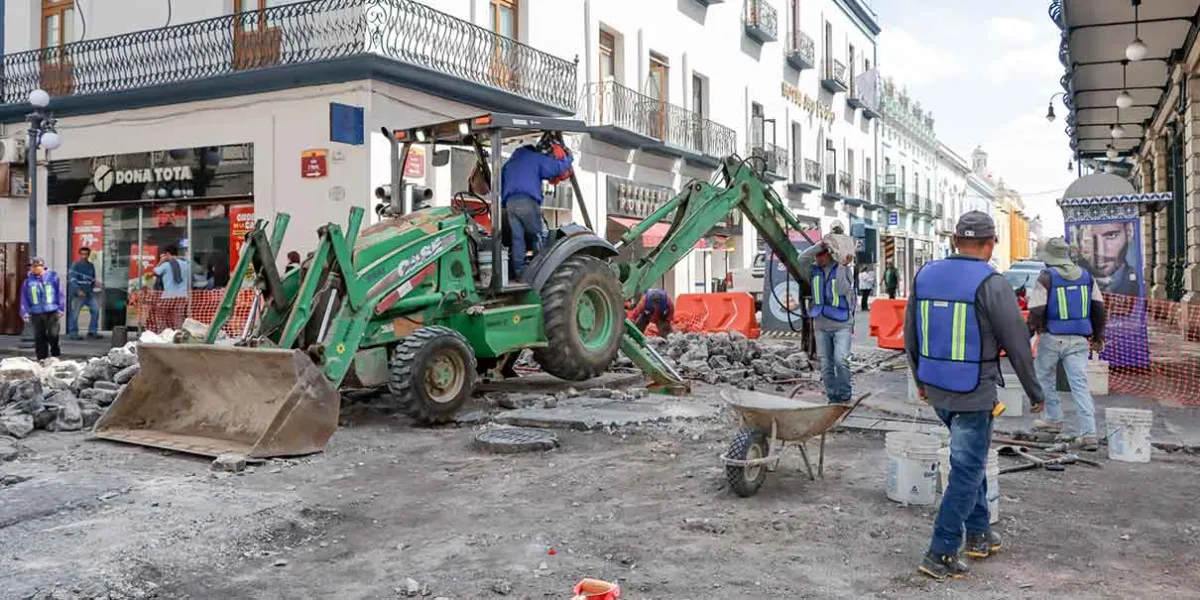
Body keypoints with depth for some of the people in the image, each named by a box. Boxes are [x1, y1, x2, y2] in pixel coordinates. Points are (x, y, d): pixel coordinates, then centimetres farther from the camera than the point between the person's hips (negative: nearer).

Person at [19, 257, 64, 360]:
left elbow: (59, 293, 3)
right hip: (36, 313, 2)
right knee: (39, 337, 6)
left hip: (52, 312, -2)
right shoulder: (28, 280, 5)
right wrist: (25, 313, 4)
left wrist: (60, 309, 0)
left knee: (53, 335, -5)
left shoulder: (53, 277, 0)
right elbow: (24, 298, 8)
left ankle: (55, 354, 16)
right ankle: (41, 358, 14)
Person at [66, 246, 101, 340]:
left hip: (89, 293, 5)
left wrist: (95, 283, 4)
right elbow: (72, 280, -12)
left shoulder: (91, 266, 14)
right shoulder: (75, 266, -4)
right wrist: (78, 290, -22)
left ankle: (92, 331, 6)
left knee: (96, 309, -3)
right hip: (78, 294, -5)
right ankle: (73, 333, 8)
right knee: (74, 313, -2)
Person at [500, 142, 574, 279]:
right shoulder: (536, 159, 13)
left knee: (517, 238, 1)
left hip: (510, 203, 5)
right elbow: (558, 167, 4)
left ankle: (518, 272, -6)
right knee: (537, 237, 2)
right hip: (528, 202, -5)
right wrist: (568, 157, 22)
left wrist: (504, 204, 29)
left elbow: (500, 186, 27)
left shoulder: (508, 164, 30)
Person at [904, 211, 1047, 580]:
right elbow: (1017, 344, -11)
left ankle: (978, 533, 32)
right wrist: (1035, 392, 2)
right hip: (973, 394, -6)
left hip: (936, 389, 6)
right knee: (966, 471, 2)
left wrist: (920, 379, 24)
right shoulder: (991, 284, -15)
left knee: (970, 459, 23)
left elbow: (911, 334, 11)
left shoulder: (925, 275, 3)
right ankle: (941, 554, 3)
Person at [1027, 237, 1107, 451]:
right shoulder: (1086, 276, 8)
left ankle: (1054, 419, 26)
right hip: (1078, 340, 4)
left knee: (1044, 378, 19)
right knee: (1080, 385, 1)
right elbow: (1099, 309, 11)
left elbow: (1036, 312, -14)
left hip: (1051, 338, -4)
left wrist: (1028, 334, 0)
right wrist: (1098, 337, 20)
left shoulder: (1046, 277, -8)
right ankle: (1089, 434, -7)